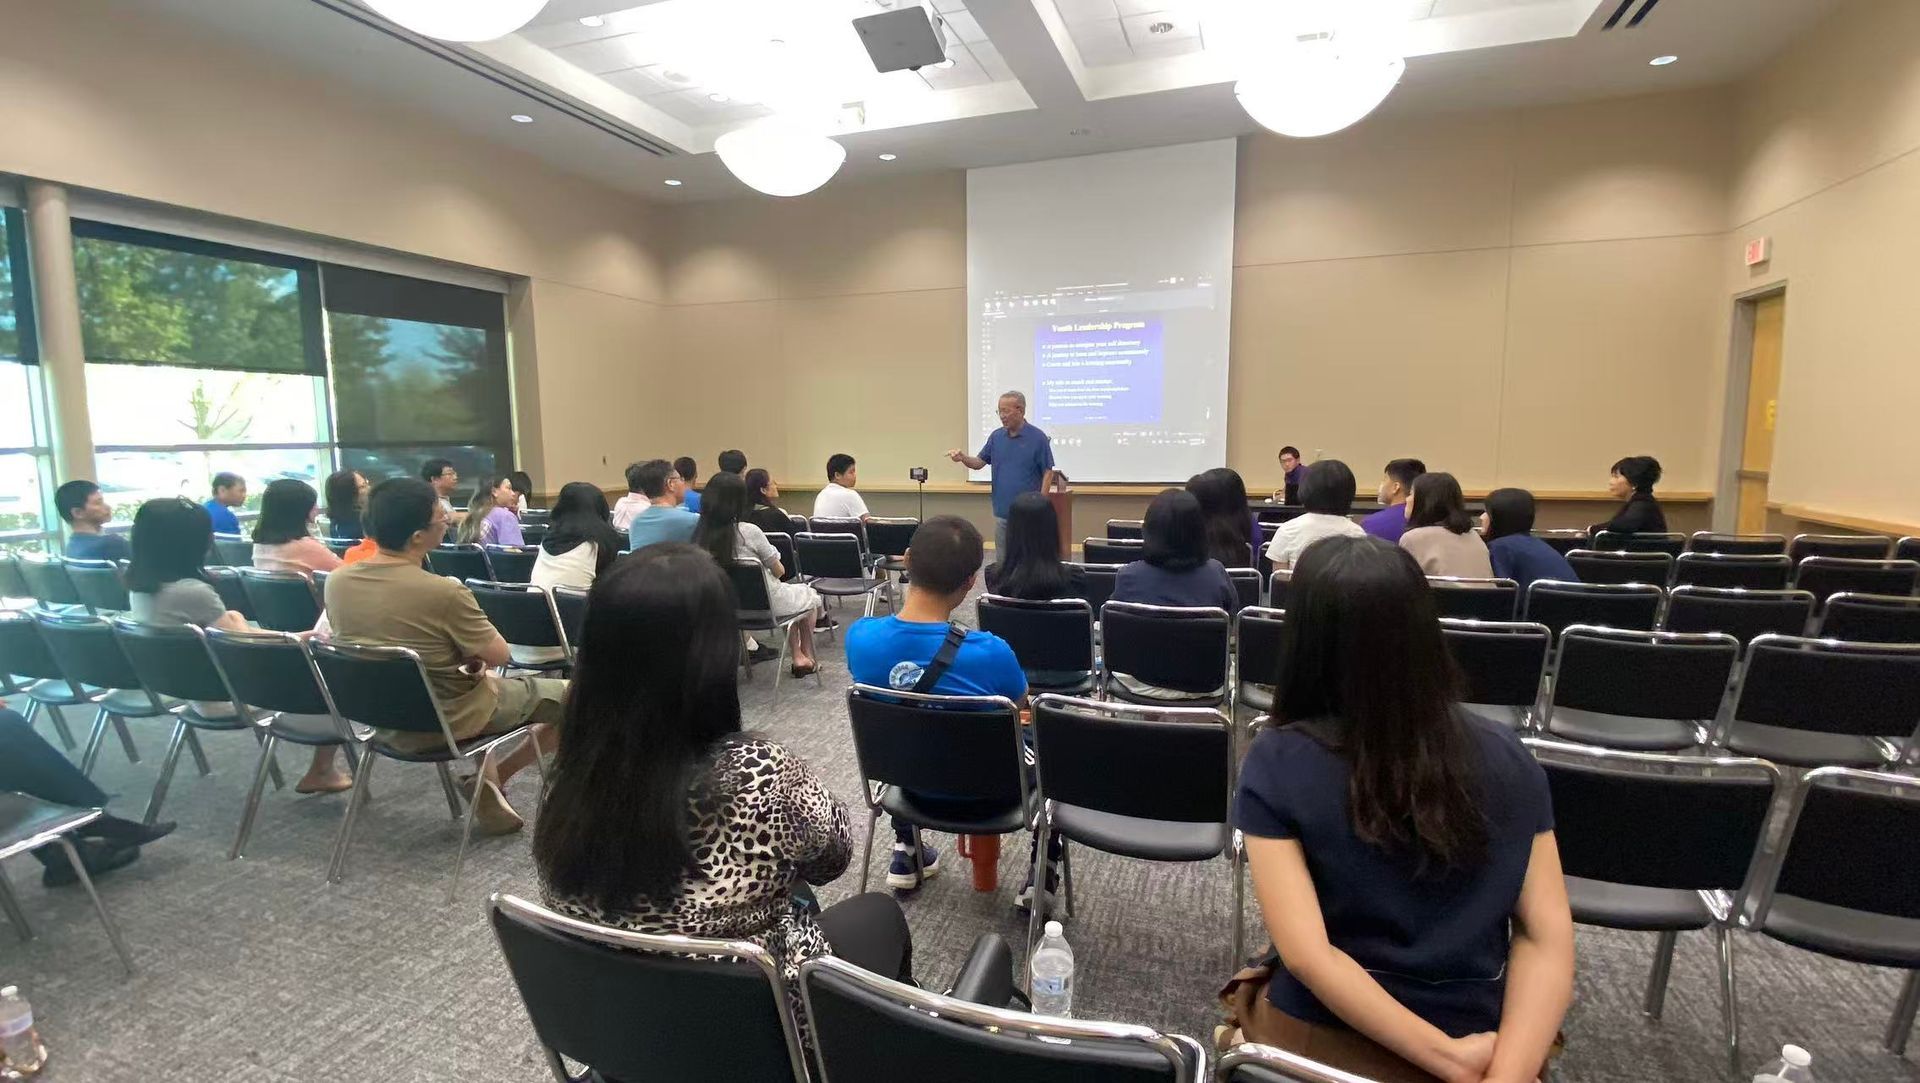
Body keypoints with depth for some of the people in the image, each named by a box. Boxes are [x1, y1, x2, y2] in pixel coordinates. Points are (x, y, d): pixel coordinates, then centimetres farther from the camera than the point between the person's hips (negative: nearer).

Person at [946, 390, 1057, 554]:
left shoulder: (1038, 437, -9)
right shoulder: (996, 436, 6)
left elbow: (1048, 472, -7)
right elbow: (979, 463, 8)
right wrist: (962, 457, -14)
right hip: (1001, 511, 5)